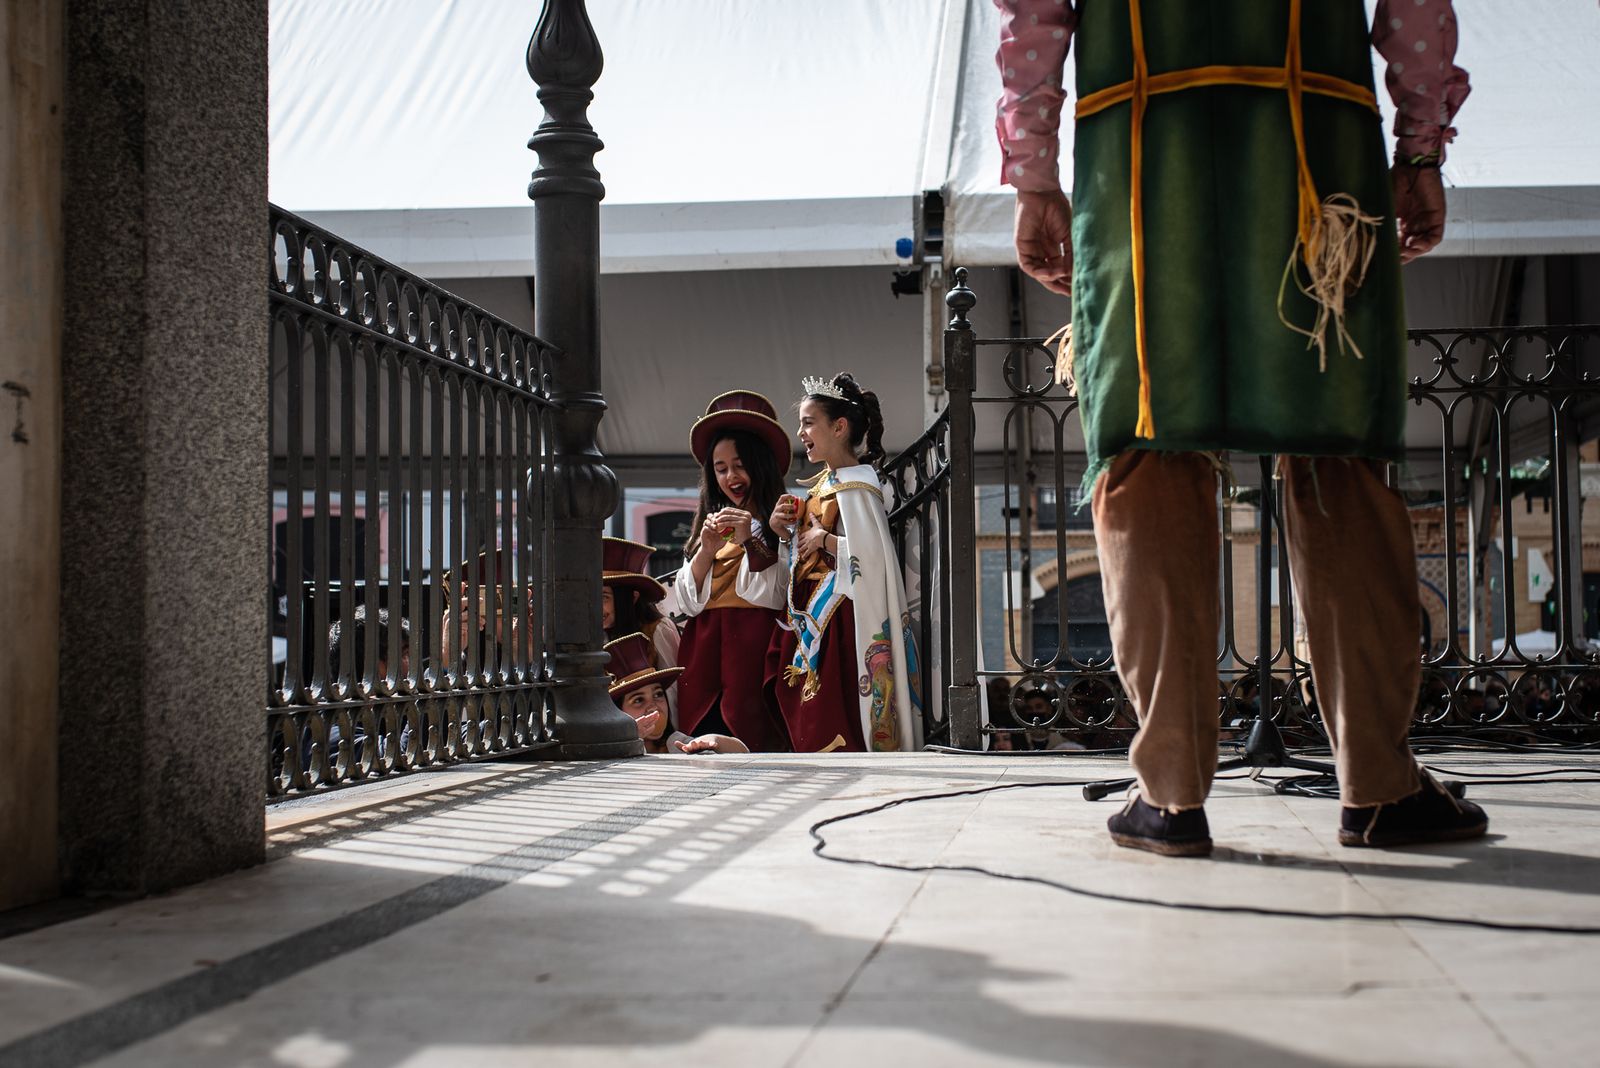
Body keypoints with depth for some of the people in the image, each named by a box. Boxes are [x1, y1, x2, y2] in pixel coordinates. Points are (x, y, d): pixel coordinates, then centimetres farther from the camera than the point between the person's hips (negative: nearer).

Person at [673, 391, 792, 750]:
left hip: (755, 648, -5)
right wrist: (706, 550, 0)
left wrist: (751, 541, -12)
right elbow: (688, 602, 14)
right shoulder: (710, 524, 21)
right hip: (704, 651, 5)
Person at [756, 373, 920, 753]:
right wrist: (783, 534, 3)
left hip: (839, 620, -9)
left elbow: (874, 555, -25)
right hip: (809, 618, 9)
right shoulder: (822, 485, 16)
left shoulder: (855, 487, -12)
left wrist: (824, 539, -15)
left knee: (834, 721, -11)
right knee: (806, 720, 9)